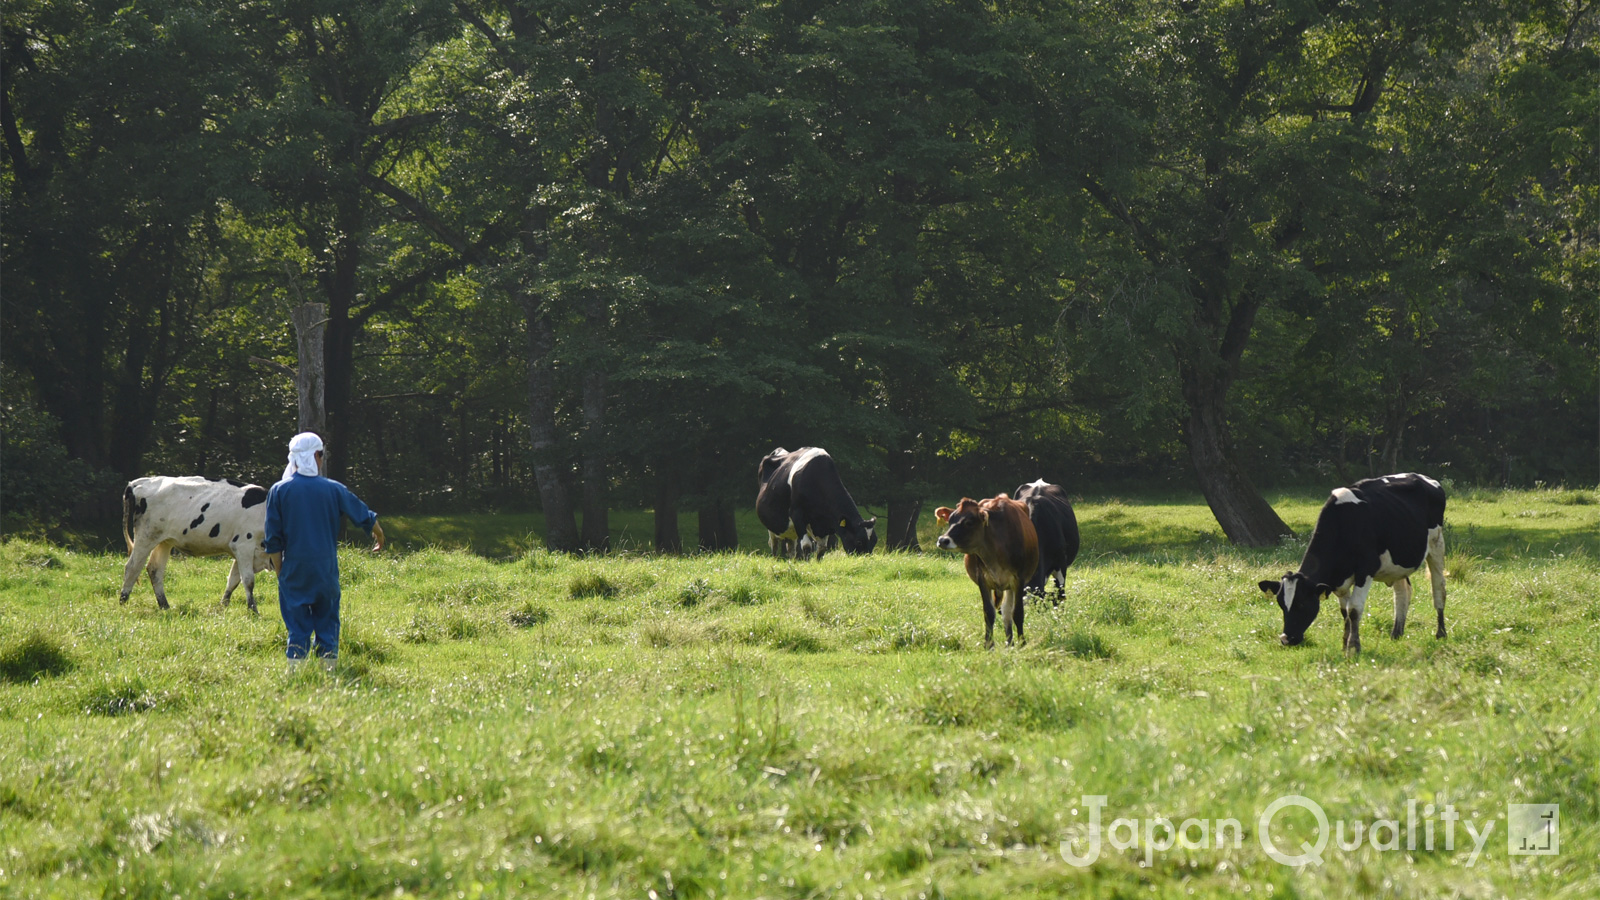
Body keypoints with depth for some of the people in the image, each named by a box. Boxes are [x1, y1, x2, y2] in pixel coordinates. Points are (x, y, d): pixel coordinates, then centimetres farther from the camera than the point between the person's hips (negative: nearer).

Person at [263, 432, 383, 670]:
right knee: (327, 621, 11)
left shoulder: (279, 491, -3)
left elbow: (273, 540, -3)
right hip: (326, 568, 0)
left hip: (294, 569, 0)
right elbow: (363, 515, 14)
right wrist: (378, 534, 34)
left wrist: (279, 572, 5)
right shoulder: (333, 489, -1)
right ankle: (329, 666, 10)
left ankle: (295, 668, -1)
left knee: (297, 624, 4)